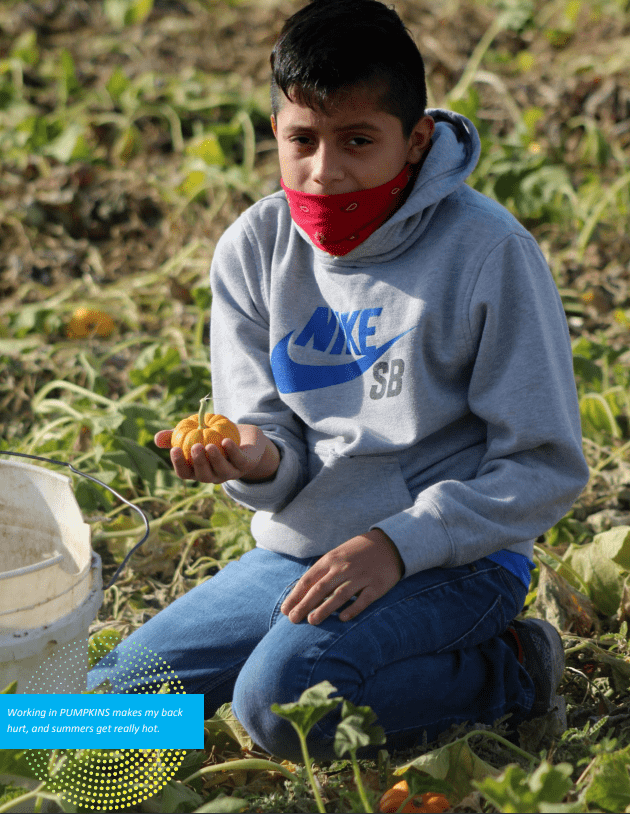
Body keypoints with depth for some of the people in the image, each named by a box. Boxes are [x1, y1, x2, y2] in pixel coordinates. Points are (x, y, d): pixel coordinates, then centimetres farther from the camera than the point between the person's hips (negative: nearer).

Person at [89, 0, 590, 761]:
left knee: (281, 699, -31)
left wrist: (398, 543, -21)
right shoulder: (253, 249, 1)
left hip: (453, 558, -6)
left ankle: (507, 675, -7)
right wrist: (259, 459, -21)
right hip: (295, 551, 7)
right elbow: (280, 438, 4)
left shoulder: (487, 252, -14)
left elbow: (546, 466, -11)